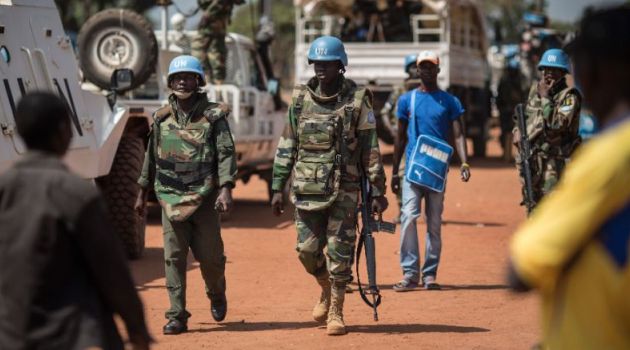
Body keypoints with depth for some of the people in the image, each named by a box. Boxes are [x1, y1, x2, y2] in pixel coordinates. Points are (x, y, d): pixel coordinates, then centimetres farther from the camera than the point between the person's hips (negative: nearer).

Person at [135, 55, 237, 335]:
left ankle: (217, 295, 32)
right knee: (174, 258, -2)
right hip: (171, 197, 2)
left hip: (204, 197, -2)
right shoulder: (161, 118, 8)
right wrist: (143, 193, 19)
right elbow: (151, 156, 17)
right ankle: (177, 316, 1)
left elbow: (226, 153, -7)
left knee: (209, 255, 1)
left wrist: (225, 189, -19)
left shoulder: (213, 115, -2)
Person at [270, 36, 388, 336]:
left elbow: (372, 149, -2)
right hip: (307, 190, 3)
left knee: (339, 254, -2)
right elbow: (286, 147, 9)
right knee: (308, 250, 3)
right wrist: (278, 188, 6)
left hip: (344, 190, -3)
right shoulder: (300, 99, 5)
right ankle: (327, 289, 31)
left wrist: (378, 191, -4)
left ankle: (336, 311, 10)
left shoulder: (358, 101, -3)